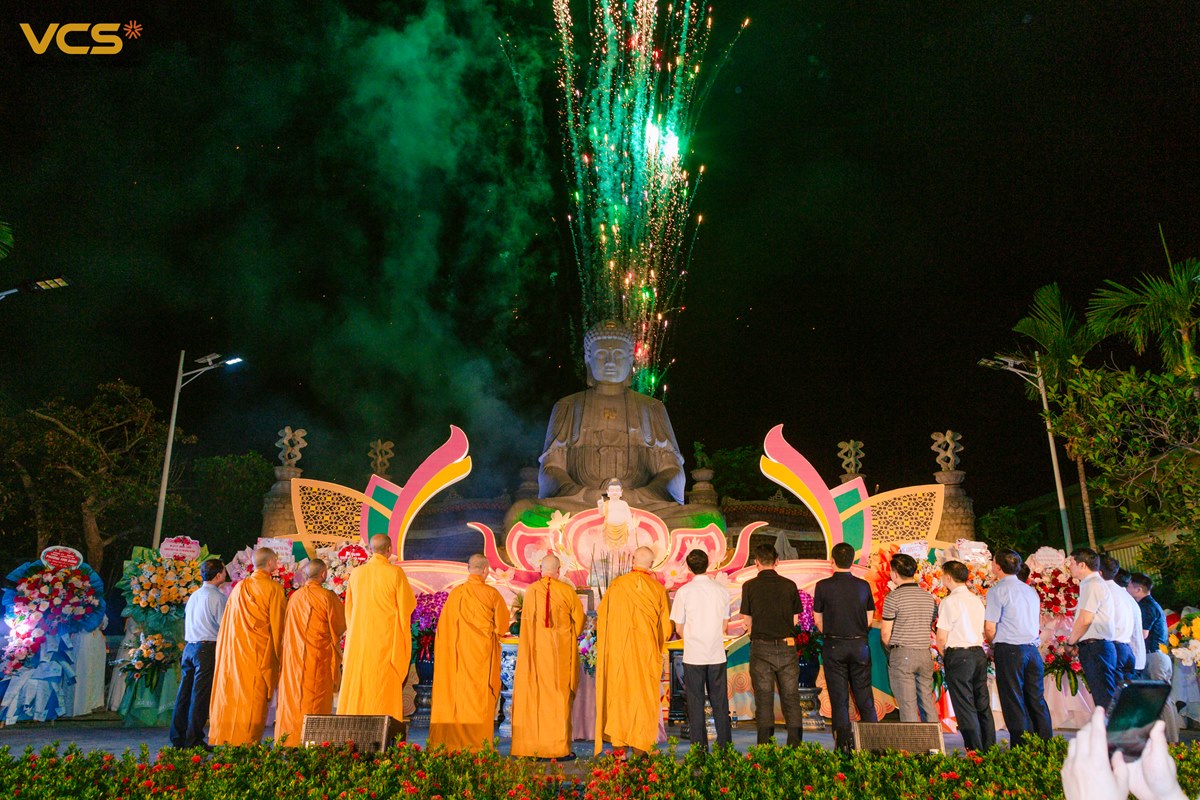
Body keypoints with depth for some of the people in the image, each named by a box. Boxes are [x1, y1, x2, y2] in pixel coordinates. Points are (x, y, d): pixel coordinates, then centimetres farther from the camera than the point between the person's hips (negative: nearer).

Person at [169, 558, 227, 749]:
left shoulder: (194, 595, 14)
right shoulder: (217, 597, -10)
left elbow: (187, 621, 19)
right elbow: (224, 625, -11)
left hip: (189, 647, 8)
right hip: (208, 648, -7)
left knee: (184, 692, 11)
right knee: (200, 695, -3)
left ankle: (177, 738, 17)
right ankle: (193, 740, 0)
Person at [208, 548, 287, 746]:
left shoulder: (239, 587, 10)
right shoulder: (274, 589, -6)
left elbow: (228, 622, 14)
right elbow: (278, 624, -4)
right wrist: (277, 654, 6)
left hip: (233, 652, 6)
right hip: (260, 653, -5)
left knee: (232, 694, 10)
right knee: (254, 698, -3)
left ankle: (225, 737, 13)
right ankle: (247, 742, -4)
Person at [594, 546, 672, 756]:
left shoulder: (616, 585, -2)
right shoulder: (658, 589, -2)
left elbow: (601, 617, 6)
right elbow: (666, 625, 4)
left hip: (618, 650, 0)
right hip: (647, 652, 0)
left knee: (618, 694, 7)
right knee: (644, 696, 6)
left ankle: (619, 744, 7)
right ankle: (639, 745, 4)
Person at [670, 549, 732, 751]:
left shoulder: (684, 591, -8)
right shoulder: (721, 590, 0)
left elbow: (679, 629, -2)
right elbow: (725, 626, 7)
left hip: (693, 656, -2)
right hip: (717, 654, 2)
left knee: (696, 704, 7)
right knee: (720, 703, 12)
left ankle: (700, 748, 9)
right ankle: (725, 746, 15)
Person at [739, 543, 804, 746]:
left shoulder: (750, 586, -3)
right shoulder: (789, 585, 2)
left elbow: (748, 621, 2)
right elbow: (794, 619, 8)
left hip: (761, 647, -1)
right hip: (787, 646, 2)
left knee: (763, 698, 5)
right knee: (791, 697, 9)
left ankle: (765, 745, 6)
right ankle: (795, 743, 7)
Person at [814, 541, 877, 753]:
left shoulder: (823, 586, -7)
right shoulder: (863, 586, 1)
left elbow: (818, 620, 0)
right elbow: (869, 619, 6)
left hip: (834, 646, -2)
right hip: (860, 644, 3)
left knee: (839, 698, 3)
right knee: (865, 696, 11)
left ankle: (844, 744, 4)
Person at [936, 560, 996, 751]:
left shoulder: (949, 601, -12)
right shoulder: (977, 600, 11)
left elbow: (942, 637, -14)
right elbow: (982, 631, 14)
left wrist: (944, 656, 5)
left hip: (959, 656, -7)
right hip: (979, 653, 7)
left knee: (965, 707, -1)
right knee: (983, 705, 12)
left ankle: (975, 750, 0)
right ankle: (989, 748, 16)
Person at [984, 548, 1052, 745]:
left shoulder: (997, 590, -7)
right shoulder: (1031, 590, 15)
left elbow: (989, 628, -12)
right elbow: (1036, 623, 21)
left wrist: (993, 646, 8)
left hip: (1009, 650, -6)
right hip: (1032, 648, 7)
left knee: (1014, 702, -2)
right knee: (1037, 700, 11)